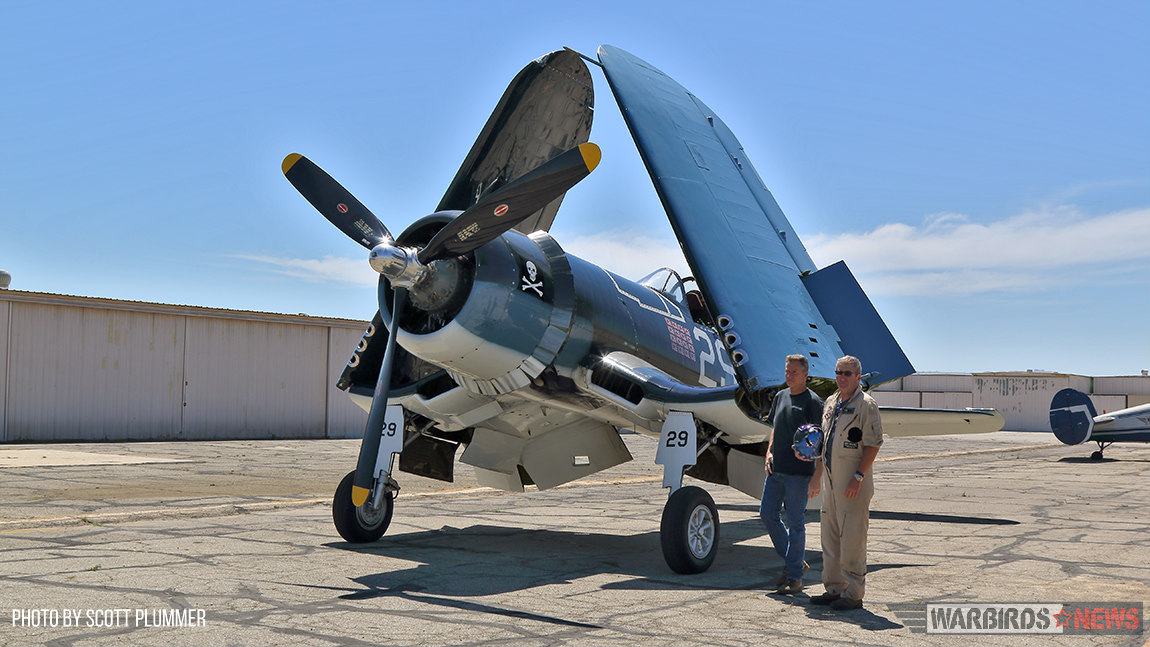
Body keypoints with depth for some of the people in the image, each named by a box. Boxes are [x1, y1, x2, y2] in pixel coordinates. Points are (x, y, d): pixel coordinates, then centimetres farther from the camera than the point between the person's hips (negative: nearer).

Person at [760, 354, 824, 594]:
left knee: (795, 522, 0)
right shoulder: (780, 396, 14)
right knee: (768, 514, 8)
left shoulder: (812, 401, -7)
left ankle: (795, 577, 9)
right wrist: (769, 452, 7)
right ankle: (792, 561, 24)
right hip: (776, 469, 7)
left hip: (798, 471, -7)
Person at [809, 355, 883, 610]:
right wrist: (817, 474, 20)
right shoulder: (831, 402, 15)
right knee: (830, 538, 12)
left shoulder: (866, 405, -8)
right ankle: (834, 588, 21)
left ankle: (854, 594, 3)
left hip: (854, 484, -8)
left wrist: (858, 476, -20)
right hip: (831, 482, 8)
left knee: (852, 539, -5)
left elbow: (874, 444, -14)